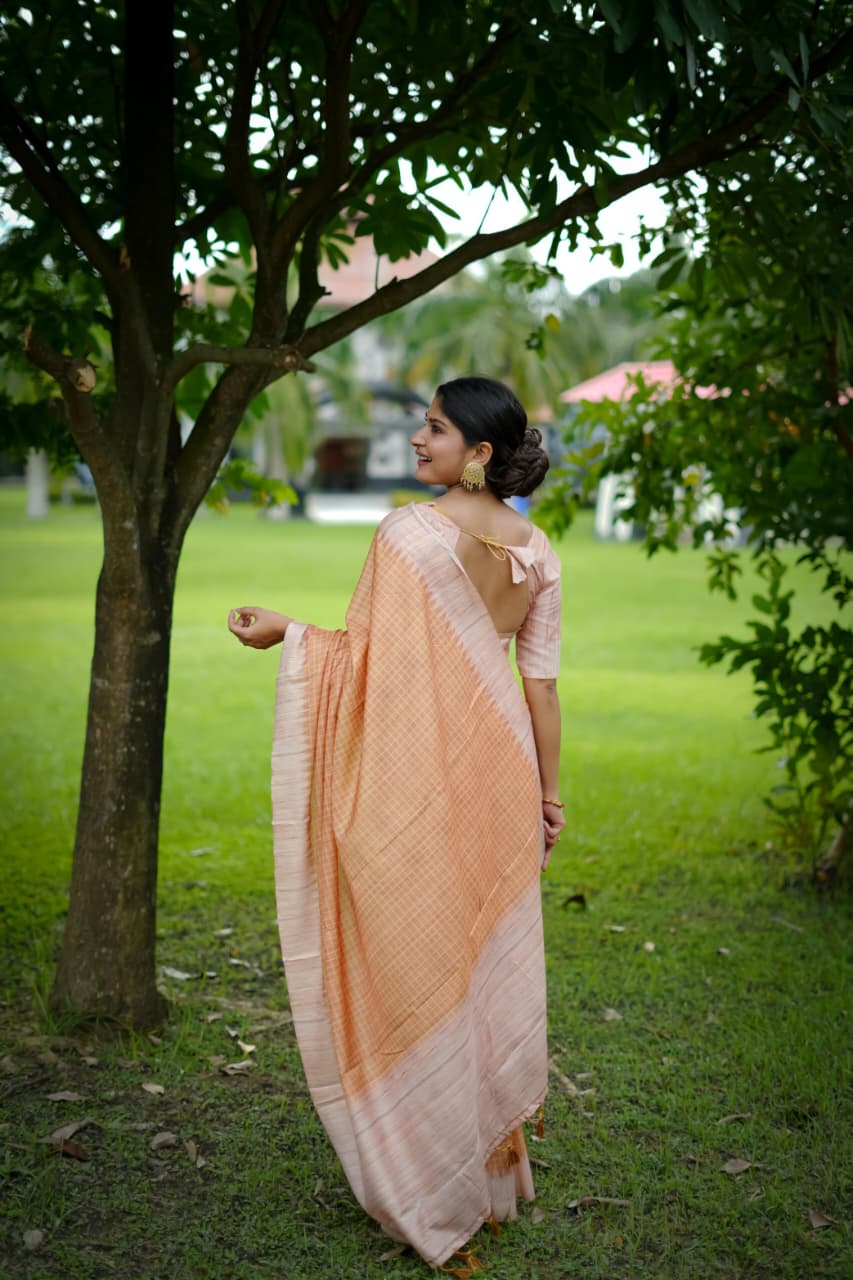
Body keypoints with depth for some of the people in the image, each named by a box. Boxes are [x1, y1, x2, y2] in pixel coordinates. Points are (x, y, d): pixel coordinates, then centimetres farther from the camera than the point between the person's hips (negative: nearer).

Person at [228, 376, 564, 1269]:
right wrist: (550, 789, 11)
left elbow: (368, 652, -15)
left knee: (420, 957, 5)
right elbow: (542, 679, 6)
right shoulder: (536, 551, 4)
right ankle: (494, 1171, 28)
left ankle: (434, 1190, 17)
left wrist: (286, 631, -3)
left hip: (422, 765, -6)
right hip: (498, 761, 6)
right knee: (491, 957, 15)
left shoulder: (409, 532, -14)